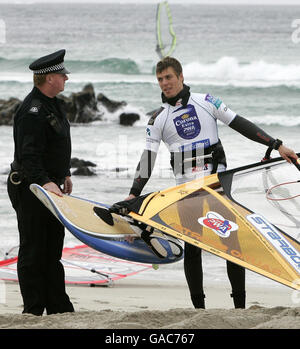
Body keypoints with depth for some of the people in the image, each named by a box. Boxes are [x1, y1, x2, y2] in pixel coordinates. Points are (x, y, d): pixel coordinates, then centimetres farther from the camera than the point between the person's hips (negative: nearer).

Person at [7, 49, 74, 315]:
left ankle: (59, 307, 21)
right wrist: (44, 182, -39)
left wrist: (64, 174, 31)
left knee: (53, 250, 14)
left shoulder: (51, 104, 12)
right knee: (33, 251, -4)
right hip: (30, 190, -10)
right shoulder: (32, 111, -21)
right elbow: (29, 155, -29)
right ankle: (34, 311, 1)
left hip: (50, 186, 10)